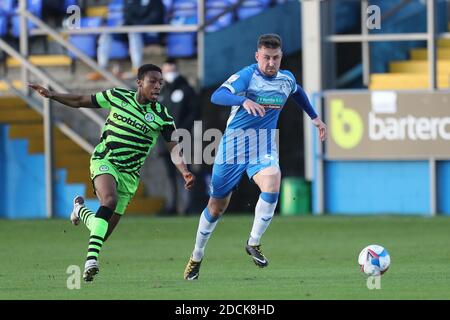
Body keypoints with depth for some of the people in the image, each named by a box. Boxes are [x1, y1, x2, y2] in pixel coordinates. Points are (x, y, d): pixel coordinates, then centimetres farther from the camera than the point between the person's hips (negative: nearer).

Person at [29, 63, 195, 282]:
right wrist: (51, 95, 1)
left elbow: (175, 149, -9)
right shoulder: (117, 97, -2)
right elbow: (80, 101, 9)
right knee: (110, 200, -33)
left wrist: (185, 172, -27)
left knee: (104, 232, 1)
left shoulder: (161, 116, -4)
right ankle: (92, 257, -36)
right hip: (104, 161, -2)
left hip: (129, 174, 2)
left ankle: (80, 210, 35)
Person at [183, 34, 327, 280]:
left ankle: (254, 243, -10)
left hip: (264, 147, 3)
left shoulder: (287, 79, 3)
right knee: (217, 206, 6)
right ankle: (196, 257, 28)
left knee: (272, 184, -28)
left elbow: (298, 93, 29)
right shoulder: (247, 75, -16)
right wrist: (244, 100, -48)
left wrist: (314, 117, 28)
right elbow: (217, 96, -32)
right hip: (234, 144, -3)